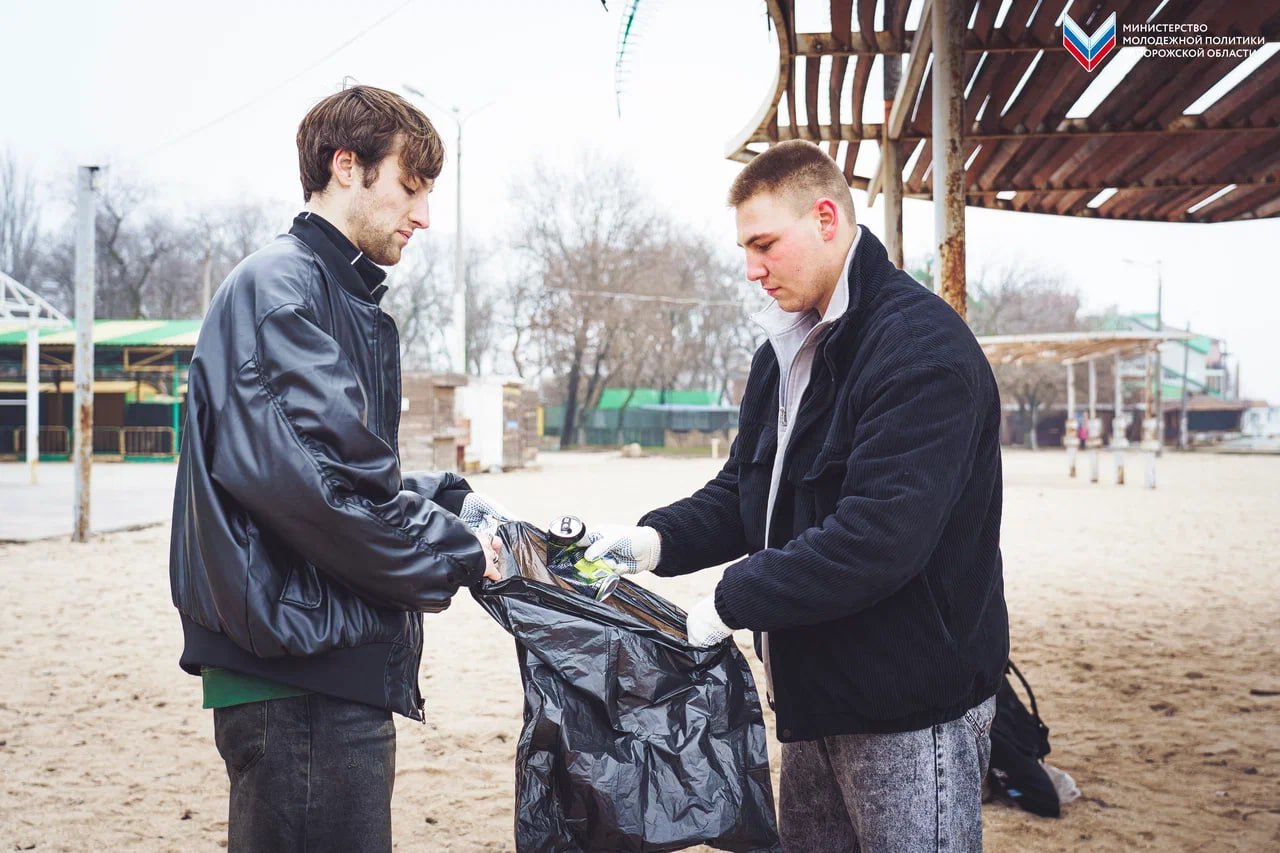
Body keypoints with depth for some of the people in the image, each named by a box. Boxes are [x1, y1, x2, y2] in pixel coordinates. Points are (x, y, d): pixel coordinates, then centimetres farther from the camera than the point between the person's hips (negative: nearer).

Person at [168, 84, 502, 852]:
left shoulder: (349, 302, 19)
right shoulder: (279, 286, -12)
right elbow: (313, 475, -25)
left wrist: (451, 504, 7)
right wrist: (452, 557, -13)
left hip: (337, 667, 10)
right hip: (301, 677, -10)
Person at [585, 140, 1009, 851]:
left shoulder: (922, 347, -19)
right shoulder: (783, 355, 12)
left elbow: (882, 535, -28)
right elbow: (743, 492, 15)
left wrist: (732, 602, -22)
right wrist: (656, 540, -4)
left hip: (912, 698, -8)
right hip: (814, 687, 9)